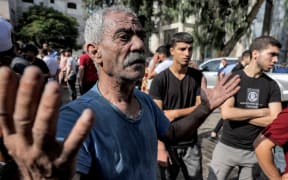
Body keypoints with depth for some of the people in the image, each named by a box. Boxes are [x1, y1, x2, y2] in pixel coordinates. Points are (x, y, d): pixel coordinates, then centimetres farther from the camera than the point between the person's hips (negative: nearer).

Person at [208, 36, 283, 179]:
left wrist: (239, 114, -14)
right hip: (227, 147, -2)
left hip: (255, 151, 3)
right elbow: (226, 113, -21)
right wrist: (260, 112, -13)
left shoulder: (272, 85, 0)